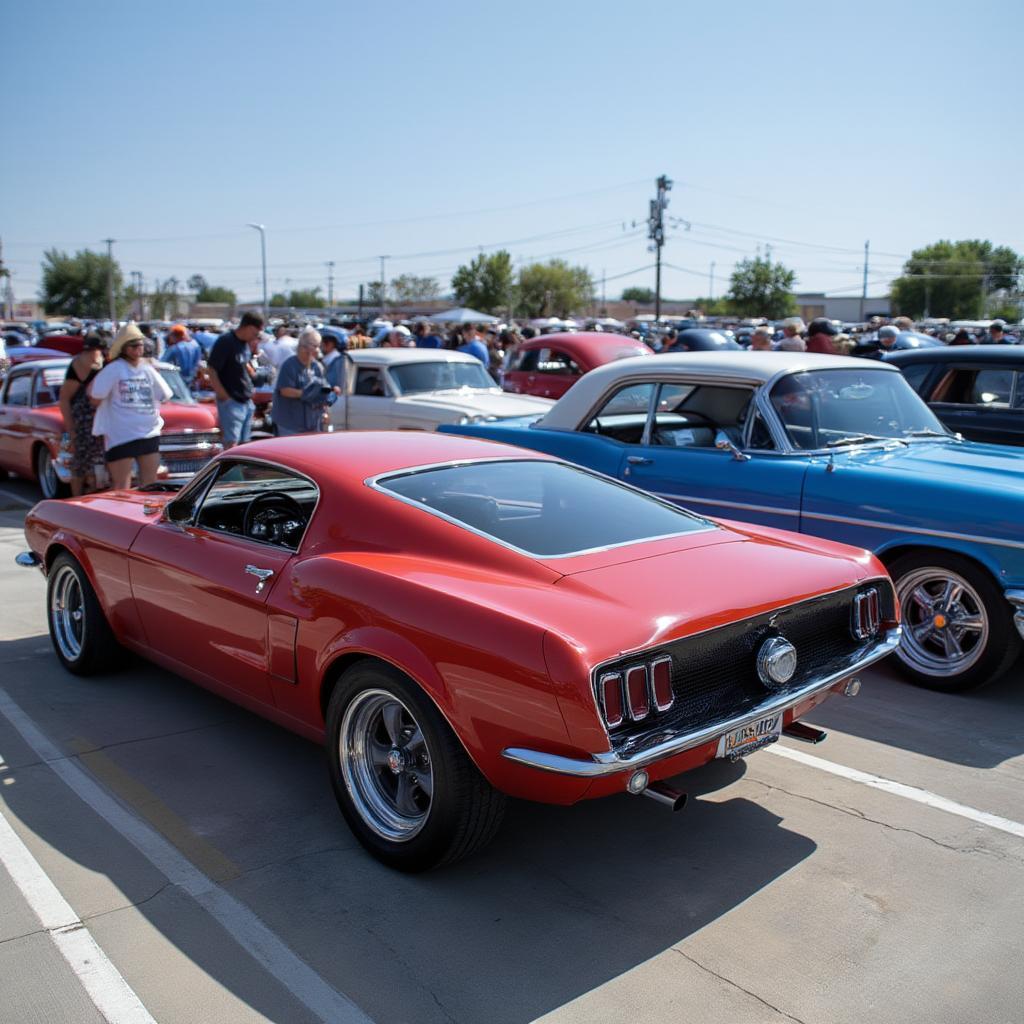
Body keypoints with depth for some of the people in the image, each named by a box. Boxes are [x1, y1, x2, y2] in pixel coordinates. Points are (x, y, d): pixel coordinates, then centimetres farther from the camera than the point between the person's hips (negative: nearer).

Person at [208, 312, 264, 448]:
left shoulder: (246, 343, 12)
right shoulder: (225, 342, -12)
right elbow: (212, 372, -15)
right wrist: (225, 397, -17)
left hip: (247, 401, 8)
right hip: (231, 402, -8)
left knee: (243, 445, 11)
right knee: (231, 445, -12)